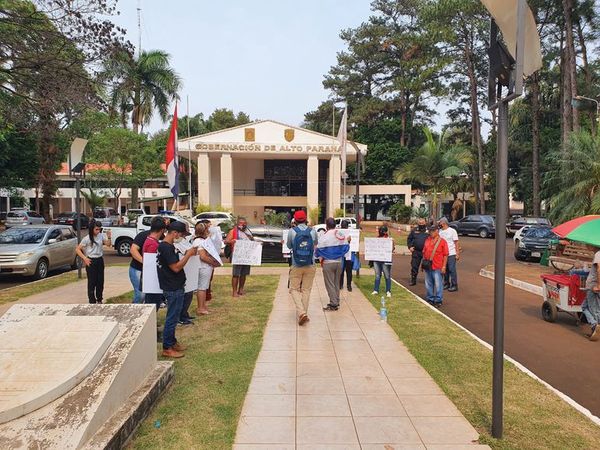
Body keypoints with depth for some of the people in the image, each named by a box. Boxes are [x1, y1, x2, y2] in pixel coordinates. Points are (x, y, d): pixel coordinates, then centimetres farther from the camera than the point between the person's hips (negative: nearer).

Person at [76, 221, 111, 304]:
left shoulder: (101, 235, 1)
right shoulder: (87, 238, -10)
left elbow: (108, 244, -7)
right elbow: (77, 249, -8)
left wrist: (109, 237, -23)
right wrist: (85, 258, -14)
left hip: (100, 260, 5)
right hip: (91, 262, -4)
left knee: (100, 281, 11)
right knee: (92, 282, 0)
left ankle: (99, 299, 27)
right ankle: (92, 301, 9)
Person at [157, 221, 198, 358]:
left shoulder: (166, 246, 11)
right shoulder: (166, 247, -21)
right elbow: (176, 267, -24)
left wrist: (187, 254, 4)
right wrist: (188, 254, -17)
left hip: (175, 287, 10)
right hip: (173, 289, -10)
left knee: (173, 317, 18)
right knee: (172, 318, -1)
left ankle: (172, 342, 30)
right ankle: (167, 348, 8)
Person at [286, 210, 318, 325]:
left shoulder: (292, 231, -7)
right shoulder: (312, 231, -3)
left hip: (296, 266, -1)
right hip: (310, 266, 2)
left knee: (294, 289, 8)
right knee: (306, 290, 11)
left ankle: (301, 312, -8)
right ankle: (304, 314, 15)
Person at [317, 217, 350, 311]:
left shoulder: (324, 237, -14)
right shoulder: (342, 235, 1)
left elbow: (319, 250, -11)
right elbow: (346, 248, 7)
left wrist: (321, 258, 7)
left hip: (328, 263, -5)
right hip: (339, 262, 5)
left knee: (330, 284, 1)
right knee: (337, 283, 15)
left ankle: (333, 304, 0)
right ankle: (336, 302, 21)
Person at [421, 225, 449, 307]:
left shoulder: (442, 241, -6)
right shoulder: (427, 240, 9)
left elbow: (445, 255, -6)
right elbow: (424, 252, 16)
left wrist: (444, 266, -9)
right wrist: (423, 263, 13)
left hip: (437, 267, -5)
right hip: (427, 266, 5)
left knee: (438, 284, 1)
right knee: (428, 284, 13)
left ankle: (438, 300, 13)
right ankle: (430, 299, 27)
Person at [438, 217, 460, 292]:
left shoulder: (452, 231, -5)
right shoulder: (440, 231, 8)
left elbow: (456, 243, -5)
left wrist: (458, 254, -11)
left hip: (451, 254, -5)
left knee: (452, 269, -4)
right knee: (445, 269, 11)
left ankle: (454, 285, 2)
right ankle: (446, 284, 22)